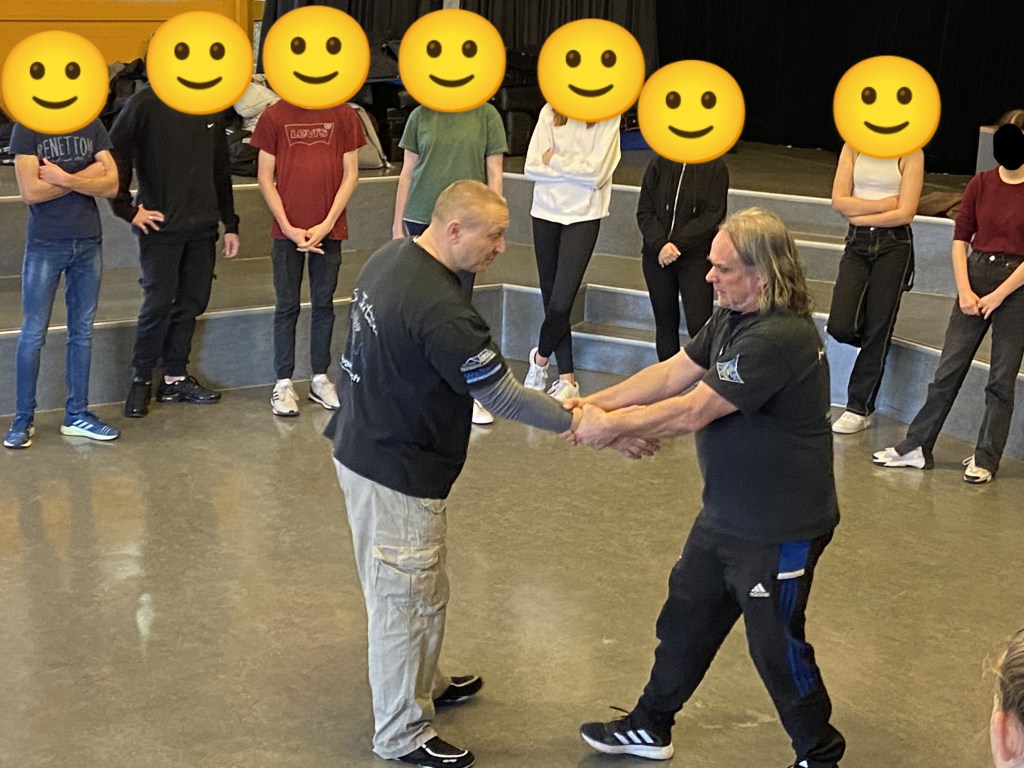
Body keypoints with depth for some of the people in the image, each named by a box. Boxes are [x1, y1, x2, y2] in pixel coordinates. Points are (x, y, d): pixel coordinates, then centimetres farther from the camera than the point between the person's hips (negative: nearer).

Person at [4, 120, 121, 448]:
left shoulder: (92, 125, 4)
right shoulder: (27, 128, -5)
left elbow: (111, 185, -4)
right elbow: (31, 191, -15)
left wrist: (64, 178, -16)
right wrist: (86, 176, -11)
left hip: (89, 242, 3)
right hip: (44, 245, -3)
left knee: (82, 331, 9)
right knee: (33, 334, 1)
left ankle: (76, 414, 18)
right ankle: (23, 418, 10)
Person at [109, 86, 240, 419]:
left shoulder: (210, 107, 11)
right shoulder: (144, 103, -8)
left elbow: (221, 169, 15)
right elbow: (115, 157, -9)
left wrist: (230, 223, 13)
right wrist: (128, 209, -10)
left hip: (202, 226, 5)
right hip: (160, 226, -5)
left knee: (192, 302, 8)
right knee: (158, 304, -6)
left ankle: (175, 378, 20)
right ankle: (141, 379, 10)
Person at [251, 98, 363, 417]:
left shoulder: (344, 115, 1)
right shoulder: (274, 116, 0)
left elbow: (350, 173, 1)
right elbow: (265, 177, 0)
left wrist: (327, 223, -8)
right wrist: (288, 227, -9)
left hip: (329, 229, 1)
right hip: (287, 230, -1)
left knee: (324, 304, 9)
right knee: (287, 306, 4)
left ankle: (320, 378, 20)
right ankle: (284, 383, 11)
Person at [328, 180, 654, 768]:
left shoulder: (389, 258, 1)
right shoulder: (440, 308, -29)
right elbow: (502, 396, -23)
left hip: (365, 445, 10)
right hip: (397, 474, -10)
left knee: (422, 588, 25)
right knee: (405, 599, 5)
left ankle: (424, 683, 44)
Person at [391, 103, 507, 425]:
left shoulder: (486, 115, -1)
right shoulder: (421, 116, 4)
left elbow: (494, 173, 1)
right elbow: (407, 171, 8)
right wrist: (398, 221, 6)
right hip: (421, 218, 2)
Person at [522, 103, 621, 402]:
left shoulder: (608, 117, -6)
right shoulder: (549, 112, 3)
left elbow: (596, 173, -14)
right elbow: (532, 168, -4)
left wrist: (554, 160, -7)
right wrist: (575, 168, -11)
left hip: (583, 217, -4)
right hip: (546, 212, 4)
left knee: (560, 304, -12)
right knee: (552, 303, 7)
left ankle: (541, 357, 17)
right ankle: (567, 379, 18)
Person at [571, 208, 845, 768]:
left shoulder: (779, 338, -29)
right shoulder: (732, 318, 3)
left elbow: (692, 411, -29)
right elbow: (672, 372, 3)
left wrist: (611, 425, -21)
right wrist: (596, 402, -8)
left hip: (778, 531, -10)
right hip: (726, 516, 10)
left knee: (776, 647, 7)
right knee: (685, 618, 21)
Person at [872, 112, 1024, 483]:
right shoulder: (981, 184, 4)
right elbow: (960, 239, 5)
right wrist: (964, 290, -5)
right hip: (976, 276, 3)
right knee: (948, 369, 6)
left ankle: (985, 460, 13)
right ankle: (916, 447, 12)